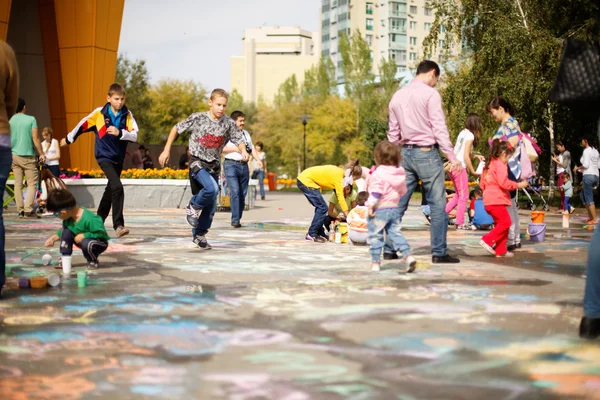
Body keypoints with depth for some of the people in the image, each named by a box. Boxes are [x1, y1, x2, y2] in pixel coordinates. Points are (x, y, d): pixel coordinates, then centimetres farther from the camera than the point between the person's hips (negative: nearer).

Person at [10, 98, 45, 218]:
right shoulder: (31, 119, -6)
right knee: (32, 183, 1)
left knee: (18, 184, 6)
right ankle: (28, 210, -10)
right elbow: (35, 138, -9)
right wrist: (41, 154, 0)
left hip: (14, 155, 3)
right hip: (28, 156, -3)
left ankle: (20, 210, 3)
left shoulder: (10, 121, 3)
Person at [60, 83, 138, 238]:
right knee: (117, 187, -23)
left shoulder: (127, 115, -2)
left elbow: (134, 135, -9)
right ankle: (118, 225, -24)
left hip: (119, 158, 5)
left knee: (110, 191, 17)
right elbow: (83, 125, 6)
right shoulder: (99, 113, -7)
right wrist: (69, 139, 17)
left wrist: (119, 133, -27)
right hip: (104, 156, -5)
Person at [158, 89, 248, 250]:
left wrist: (243, 151, -26)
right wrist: (166, 150, 0)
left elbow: (239, 140, -3)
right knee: (212, 189, -31)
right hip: (197, 162, -4)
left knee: (211, 206, 9)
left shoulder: (229, 123, -5)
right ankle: (193, 207, -2)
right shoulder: (197, 118, -11)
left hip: (214, 166, 4)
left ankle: (199, 235, 28)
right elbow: (176, 129, 0)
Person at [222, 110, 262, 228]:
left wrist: (258, 160, 5)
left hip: (244, 165, 6)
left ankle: (238, 219, 13)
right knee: (235, 192, -16)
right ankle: (235, 219, -17)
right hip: (231, 165, -6)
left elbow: (252, 148, 20)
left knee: (243, 193, 5)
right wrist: (235, 149, -14)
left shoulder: (246, 133, 20)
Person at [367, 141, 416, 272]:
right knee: (396, 233, 12)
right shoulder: (399, 172, 9)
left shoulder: (379, 173, -15)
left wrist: (371, 205, -19)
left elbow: (376, 191, -21)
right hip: (394, 208, 7)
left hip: (380, 209, -7)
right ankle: (408, 256, -3)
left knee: (375, 236, 2)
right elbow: (403, 190, 18)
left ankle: (375, 262, 5)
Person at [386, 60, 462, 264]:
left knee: (399, 203, 9)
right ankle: (439, 252, 0)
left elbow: (393, 132, 16)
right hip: (427, 153, -7)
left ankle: (389, 249, 11)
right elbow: (439, 128, -13)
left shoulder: (398, 96, 13)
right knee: (437, 204, -1)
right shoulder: (430, 94, -8)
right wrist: (452, 156, -12)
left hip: (406, 153, 7)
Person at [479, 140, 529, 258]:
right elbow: (503, 183, -19)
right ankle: (487, 240, -12)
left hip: (488, 200, 10)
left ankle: (501, 250, 13)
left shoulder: (489, 165, 20)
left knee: (500, 223, 13)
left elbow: (483, 184, 23)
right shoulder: (500, 165, -9)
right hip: (497, 200, -10)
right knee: (505, 222, -9)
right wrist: (519, 185, -10)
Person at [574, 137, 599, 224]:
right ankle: (590, 216, 17)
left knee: (589, 199, -5)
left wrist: (578, 168, 1)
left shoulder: (586, 151, -9)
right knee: (582, 195, 20)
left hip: (588, 176, -9)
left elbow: (586, 165, -18)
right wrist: (580, 170, 21)